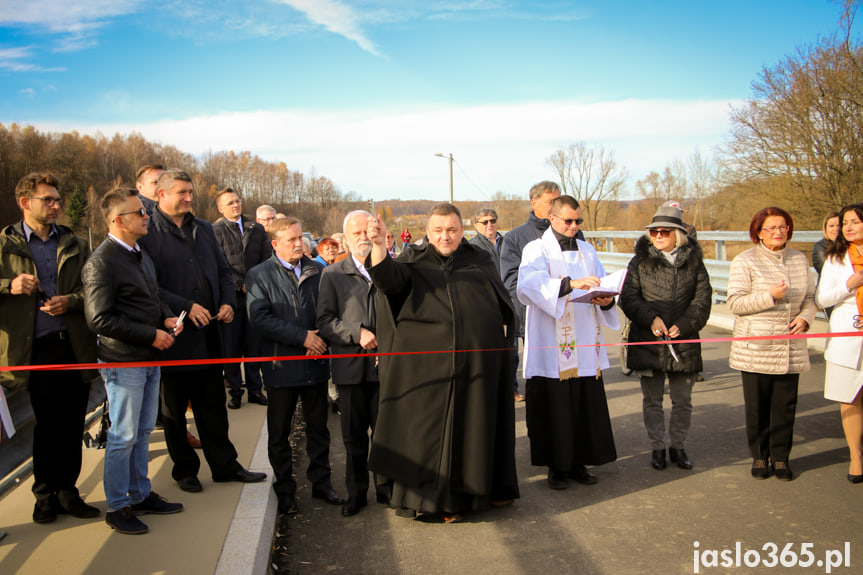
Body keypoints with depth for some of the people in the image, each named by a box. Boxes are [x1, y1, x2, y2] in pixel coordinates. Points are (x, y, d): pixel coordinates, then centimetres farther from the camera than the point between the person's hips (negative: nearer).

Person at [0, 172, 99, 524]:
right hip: (36, 349, -2)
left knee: (72, 425, 7)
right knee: (47, 425, 6)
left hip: (76, 346, 2)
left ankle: (67, 491, 21)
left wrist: (71, 301, -7)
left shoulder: (75, 244, 12)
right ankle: (45, 494, 23)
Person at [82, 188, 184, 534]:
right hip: (124, 362, -9)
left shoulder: (140, 254, 13)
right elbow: (99, 320, -21)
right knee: (123, 436, 2)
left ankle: (140, 495, 30)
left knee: (143, 431, 17)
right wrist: (151, 334, -18)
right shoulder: (101, 263, -16)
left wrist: (166, 317, 3)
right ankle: (117, 507, 16)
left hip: (149, 358, 9)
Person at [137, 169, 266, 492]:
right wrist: (186, 306, -20)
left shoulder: (203, 229, 12)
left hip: (207, 334, 5)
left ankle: (224, 465, 24)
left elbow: (223, 270, 17)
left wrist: (228, 301, 1)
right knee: (174, 409, 10)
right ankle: (184, 470, 25)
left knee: (213, 405, 14)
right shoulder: (146, 233, -9)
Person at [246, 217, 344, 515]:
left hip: (316, 364, 3)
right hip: (281, 367, -2)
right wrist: (303, 337, -18)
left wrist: (321, 338, -10)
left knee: (318, 427, 13)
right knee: (279, 432, 8)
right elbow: (260, 318, -15)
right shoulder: (259, 275, -4)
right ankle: (285, 490, 23)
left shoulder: (317, 271, 6)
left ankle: (321, 482, 28)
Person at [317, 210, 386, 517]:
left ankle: (387, 487, 24)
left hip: (386, 365, 0)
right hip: (351, 367, 0)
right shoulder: (332, 275, 6)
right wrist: (357, 333, -14)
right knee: (354, 436, 9)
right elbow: (324, 321, -1)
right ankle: (356, 493, 24)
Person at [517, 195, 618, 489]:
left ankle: (578, 462, 19)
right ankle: (557, 466, 13)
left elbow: (603, 287, 11)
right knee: (554, 407, -1)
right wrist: (570, 283, -35)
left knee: (587, 406, 6)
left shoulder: (587, 251, 15)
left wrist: (606, 300, -13)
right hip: (551, 349, -4)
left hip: (585, 348, 5)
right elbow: (528, 284, -21)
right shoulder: (536, 250, -1)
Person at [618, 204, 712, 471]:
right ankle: (657, 447, 20)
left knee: (682, 400, 9)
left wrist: (683, 325, -13)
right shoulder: (640, 262, 3)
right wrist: (651, 318, -16)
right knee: (652, 400, 7)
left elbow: (702, 300, 2)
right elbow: (628, 297, -2)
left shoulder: (694, 262, 6)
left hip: (684, 341, 1)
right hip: (648, 341, -1)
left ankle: (677, 446, 25)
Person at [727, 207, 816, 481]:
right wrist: (770, 296, -19)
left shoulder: (800, 260, 10)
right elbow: (735, 302, -10)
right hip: (755, 348, -3)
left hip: (791, 348, 4)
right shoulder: (745, 261, -4)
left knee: (785, 405, 6)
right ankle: (759, 457, 19)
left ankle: (781, 457, 20)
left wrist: (805, 317, -4)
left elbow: (810, 297, 16)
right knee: (757, 406, 4)